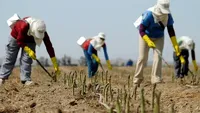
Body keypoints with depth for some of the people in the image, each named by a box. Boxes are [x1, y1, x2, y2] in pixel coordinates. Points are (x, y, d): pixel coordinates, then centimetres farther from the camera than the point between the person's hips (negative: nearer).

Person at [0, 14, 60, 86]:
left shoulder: (42, 31, -32)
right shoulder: (24, 26, -43)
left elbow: (49, 46, -31)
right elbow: (20, 41, -29)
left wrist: (55, 65, -32)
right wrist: (29, 51, -40)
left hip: (30, 40, 3)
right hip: (16, 37, -3)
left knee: (27, 59, -12)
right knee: (10, 58, 3)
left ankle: (26, 79, -10)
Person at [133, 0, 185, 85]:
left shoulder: (168, 16, -20)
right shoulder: (149, 15, -31)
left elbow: (171, 31, -13)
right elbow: (141, 30, -28)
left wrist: (176, 47, -17)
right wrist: (148, 41, -41)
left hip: (159, 38, 3)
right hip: (145, 36, -3)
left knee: (158, 56, -14)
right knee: (142, 58, -5)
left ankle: (156, 78, -12)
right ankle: (137, 80, 8)